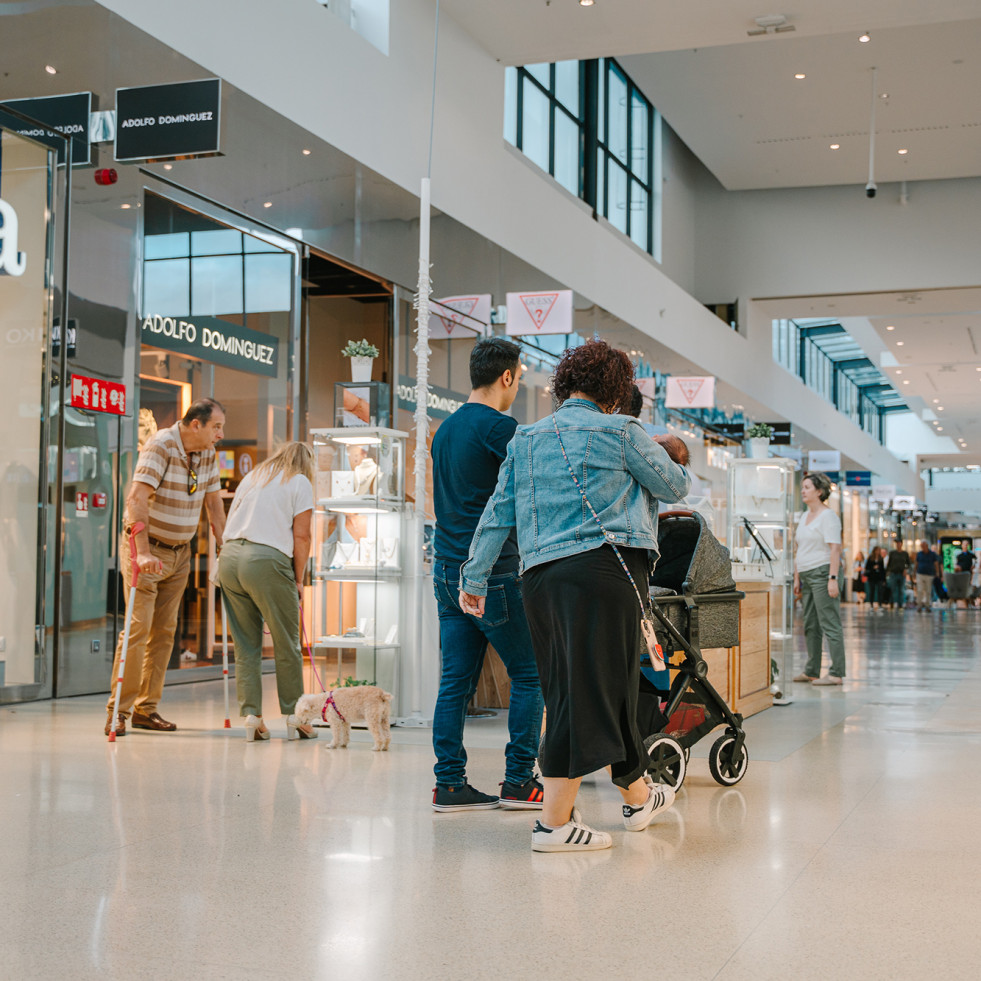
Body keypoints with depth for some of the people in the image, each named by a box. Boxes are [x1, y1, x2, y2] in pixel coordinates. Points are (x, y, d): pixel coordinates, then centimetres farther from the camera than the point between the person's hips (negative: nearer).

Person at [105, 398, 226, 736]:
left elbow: (214, 504, 13)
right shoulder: (161, 445, -19)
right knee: (139, 626, -11)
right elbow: (136, 498, -29)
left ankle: (146, 708, 14)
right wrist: (143, 553, -38)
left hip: (180, 553, 7)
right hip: (146, 548, -7)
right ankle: (118, 711, -4)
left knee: (164, 631, 7)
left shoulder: (208, 454, 3)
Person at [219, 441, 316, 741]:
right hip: (267, 560, -5)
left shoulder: (252, 476, 23)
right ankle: (294, 717, 12)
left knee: (245, 645, 10)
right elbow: (301, 536, 0)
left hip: (229, 556, 5)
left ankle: (251, 716, 7)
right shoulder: (300, 482, 8)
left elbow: (231, 520, 21)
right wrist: (298, 579, 8)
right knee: (286, 644, 6)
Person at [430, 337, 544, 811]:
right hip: (491, 571, -8)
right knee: (529, 673, 3)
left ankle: (449, 784, 8)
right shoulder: (498, 426, -11)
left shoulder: (446, 428, 16)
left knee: (455, 680, 8)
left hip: (447, 569, 8)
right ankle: (518, 780, 4)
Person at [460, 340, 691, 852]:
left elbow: (497, 512, 15)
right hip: (605, 565, -7)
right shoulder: (619, 431, 1)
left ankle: (637, 795, 28)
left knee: (591, 686, 14)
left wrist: (475, 577, 18)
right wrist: (657, 456, 31)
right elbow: (675, 487, 10)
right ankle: (554, 821, -3)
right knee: (596, 686, -3)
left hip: (540, 575, 7)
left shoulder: (525, 439, 16)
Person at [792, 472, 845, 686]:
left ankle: (836, 674, -8)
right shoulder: (804, 516, 18)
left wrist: (833, 578, -22)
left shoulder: (828, 516, -8)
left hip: (822, 572, -9)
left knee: (829, 624, -9)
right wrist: (797, 578, 18)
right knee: (810, 625, 11)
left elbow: (835, 549, -15)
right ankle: (811, 671, 18)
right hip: (807, 575, 9)